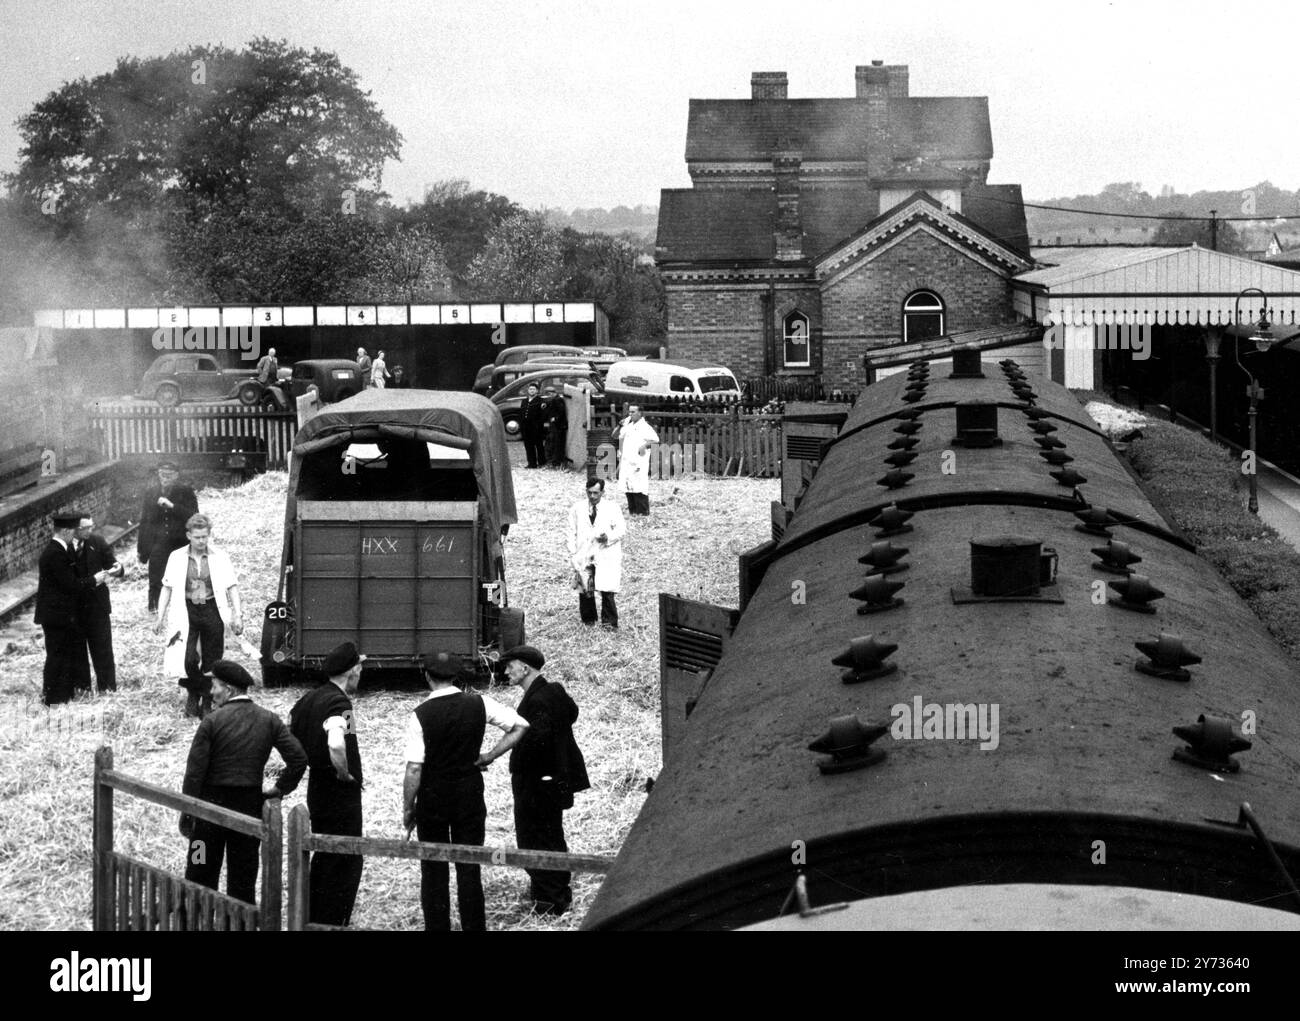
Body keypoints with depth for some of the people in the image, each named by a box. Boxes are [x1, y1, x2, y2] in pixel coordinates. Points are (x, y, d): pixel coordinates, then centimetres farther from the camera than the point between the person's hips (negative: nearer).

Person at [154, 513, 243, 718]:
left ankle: (207, 702, 17)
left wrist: (237, 615, -5)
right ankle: (193, 694, 11)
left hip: (212, 612, 1)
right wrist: (160, 617, 3)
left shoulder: (220, 557, 1)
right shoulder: (177, 558, 2)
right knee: (188, 659, -15)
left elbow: (232, 586, 3)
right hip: (186, 612, -1)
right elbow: (167, 588, 6)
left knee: (211, 661, 4)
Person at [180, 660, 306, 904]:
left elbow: (195, 772, -11)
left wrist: (186, 816, -5)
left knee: (201, 876, 6)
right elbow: (299, 758, -7)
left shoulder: (212, 721, -10)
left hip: (212, 802, -3)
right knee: (244, 879, 11)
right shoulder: (269, 721, 0)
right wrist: (280, 788, 4)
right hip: (250, 807, 3)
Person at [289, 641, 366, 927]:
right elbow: (336, 745, -38)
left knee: (324, 859, 21)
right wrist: (345, 773, -22)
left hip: (317, 791, 9)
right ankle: (332, 924, 5)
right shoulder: (339, 703, -22)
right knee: (346, 864, 2)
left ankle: (313, 920, 30)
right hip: (342, 796, -9)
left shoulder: (311, 697, 6)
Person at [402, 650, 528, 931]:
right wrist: (488, 757, 1)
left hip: (432, 795, -2)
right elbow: (519, 726, -2)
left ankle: (437, 927, 11)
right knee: (469, 868, 10)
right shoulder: (478, 705, -5)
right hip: (470, 792, 2)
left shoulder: (420, 715, -14)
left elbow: (414, 770, -15)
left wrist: (408, 810, -5)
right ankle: (473, 926, 11)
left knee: (433, 870, 9)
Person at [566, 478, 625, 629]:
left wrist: (609, 537, -17)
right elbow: (572, 532, 11)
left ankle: (609, 622, -2)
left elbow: (621, 529, 3)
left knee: (607, 590, -10)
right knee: (585, 590, 2)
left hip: (606, 554, -2)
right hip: (584, 555, 2)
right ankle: (588, 620, 16)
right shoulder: (577, 508, 11)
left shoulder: (612, 508, 6)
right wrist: (572, 554, 2)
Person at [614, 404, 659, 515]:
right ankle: (632, 511, 12)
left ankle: (643, 511, -7)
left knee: (639, 488, -11)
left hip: (639, 462, -6)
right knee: (628, 487, 6)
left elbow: (656, 439, -6)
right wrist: (620, 426, -1)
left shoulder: (645, 427, -2)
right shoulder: (627, 425, 16)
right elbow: (615, 436, 15)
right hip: (626, 462, 6)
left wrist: (644, 445, -17)